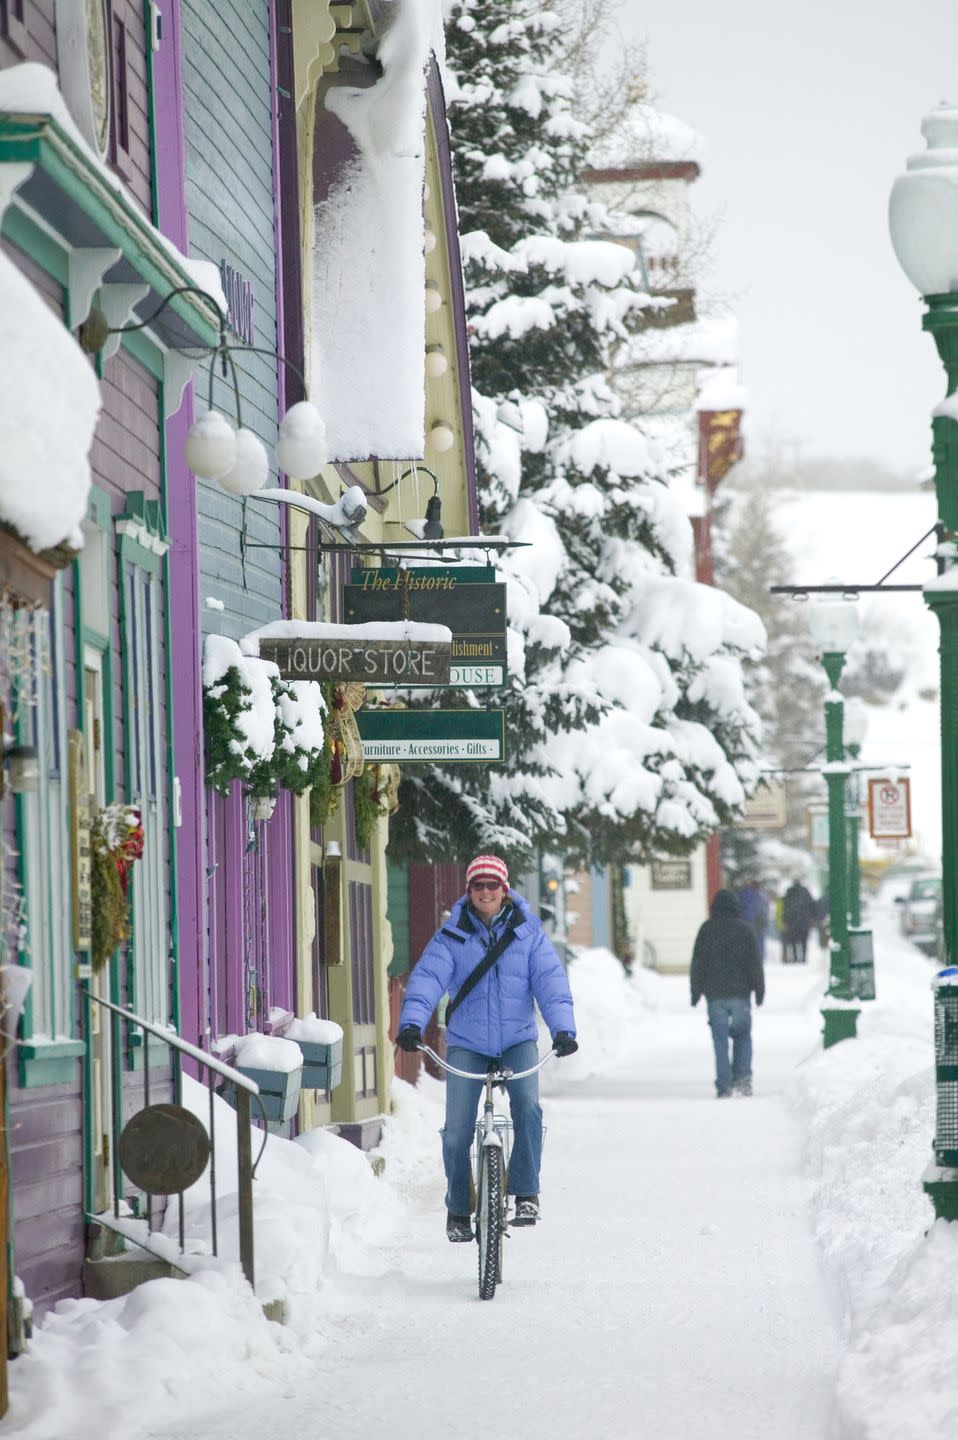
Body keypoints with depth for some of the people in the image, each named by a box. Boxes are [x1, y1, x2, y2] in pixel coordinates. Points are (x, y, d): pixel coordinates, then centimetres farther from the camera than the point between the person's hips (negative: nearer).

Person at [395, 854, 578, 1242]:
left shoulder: (528, 934, 1)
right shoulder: (451, 937, 0)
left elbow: (550, 981, -8)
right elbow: (427, 978, -14)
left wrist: (563, 1028, -24)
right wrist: (411, 1023, -32)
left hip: (517, 1039, 0)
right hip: (466, 1044, 0)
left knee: (527, 1106, -26)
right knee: (457, 1130, -6)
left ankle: (526, 1195, -15)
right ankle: (458, 1210, 14)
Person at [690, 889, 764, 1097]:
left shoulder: (706, 930, 2)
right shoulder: (745, 930, 1)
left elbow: (697, 963, 2)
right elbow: (755, 963, 1)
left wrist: (696, 992, 8)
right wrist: (759, 991, 7)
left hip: (715, 994, 0)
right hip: (740, 993, 0)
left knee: (720, 1041, 0)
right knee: (742, 1035, 14)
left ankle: (724, 1085, -5)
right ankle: (742, 1076, -2)